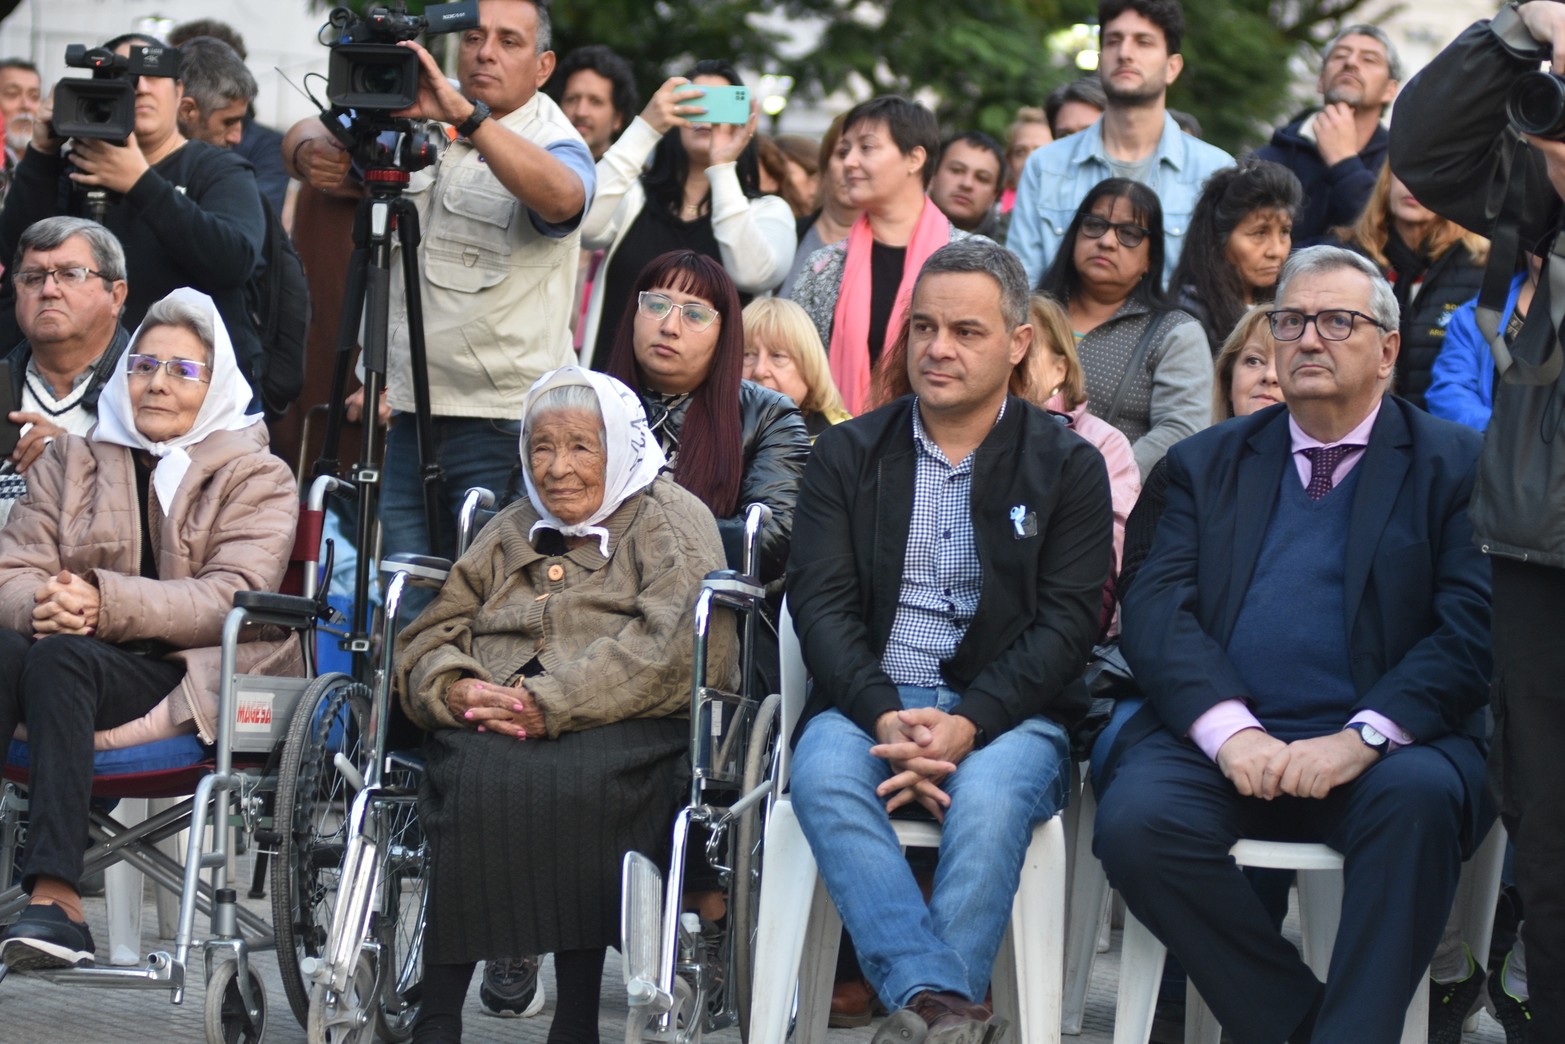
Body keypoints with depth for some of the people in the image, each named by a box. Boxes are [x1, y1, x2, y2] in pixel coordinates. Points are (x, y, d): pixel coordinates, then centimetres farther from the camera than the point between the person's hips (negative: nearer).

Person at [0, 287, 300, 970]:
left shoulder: (255, 476, 9)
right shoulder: (70, 462, 21)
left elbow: (234, 597, -8)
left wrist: (105, 604, -21)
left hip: (194, 680, -3)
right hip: (82, 667, 3)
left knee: (58, 658, -33)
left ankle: (55, 894, -42)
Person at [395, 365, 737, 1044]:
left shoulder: (672, 523, 11)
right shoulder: (510, 533, 29)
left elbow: (674, 650, -7)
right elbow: (427, 638, 23)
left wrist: (550, 705, -16)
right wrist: (455, 688, -3)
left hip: (625, 730, -4)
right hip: (491, 728, 4)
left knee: (576, 778, -37)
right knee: (471, 772, -32)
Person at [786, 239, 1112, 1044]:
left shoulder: (1067, 465, 8)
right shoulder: (847, 455, 13)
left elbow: (1066, 623, -1)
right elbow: (820, 604, 3)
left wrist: (967, 725, -17)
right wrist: (886, 719, -16)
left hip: (1003, 712, -1)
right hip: (869, 701, 1)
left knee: (990, 796, -36)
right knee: (825, 777, -33)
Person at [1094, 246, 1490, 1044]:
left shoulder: (1456, 464, 9)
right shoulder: (1207, 462, 18)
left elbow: (1471, 629, -3)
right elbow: (1156, 611, 5)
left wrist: (1364, 738, -19)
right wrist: (1230, 730, -14)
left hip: (1380, 749, -2)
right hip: (1219, 737, 3)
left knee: (1420, 795, -35)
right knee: (1135, 821, -27)